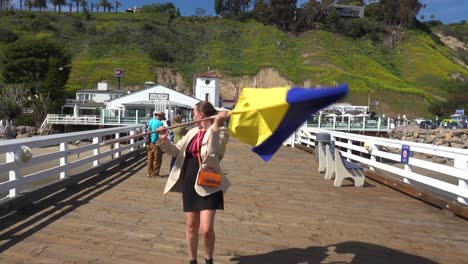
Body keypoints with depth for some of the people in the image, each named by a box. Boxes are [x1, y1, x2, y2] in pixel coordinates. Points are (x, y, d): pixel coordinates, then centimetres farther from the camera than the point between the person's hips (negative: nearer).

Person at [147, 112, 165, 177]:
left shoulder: (149, 121, 8)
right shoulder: (159, 123, -12)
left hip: (149, 143, 7)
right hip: (156, 143, -6)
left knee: (149, 159, 12)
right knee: (157, 159, 2)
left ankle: (149, 173, 16)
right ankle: (154, 174, 5)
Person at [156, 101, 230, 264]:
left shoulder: (220, 132, -9)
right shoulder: (192, 132, 11)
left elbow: (212, 153, -24)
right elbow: (176, 151, 14)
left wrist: (216, 126, -30)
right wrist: (164, 140, -5)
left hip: (209, 185, -6)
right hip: (189, 183, 6)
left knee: (206, 229, -7)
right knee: (191, 226, 13)